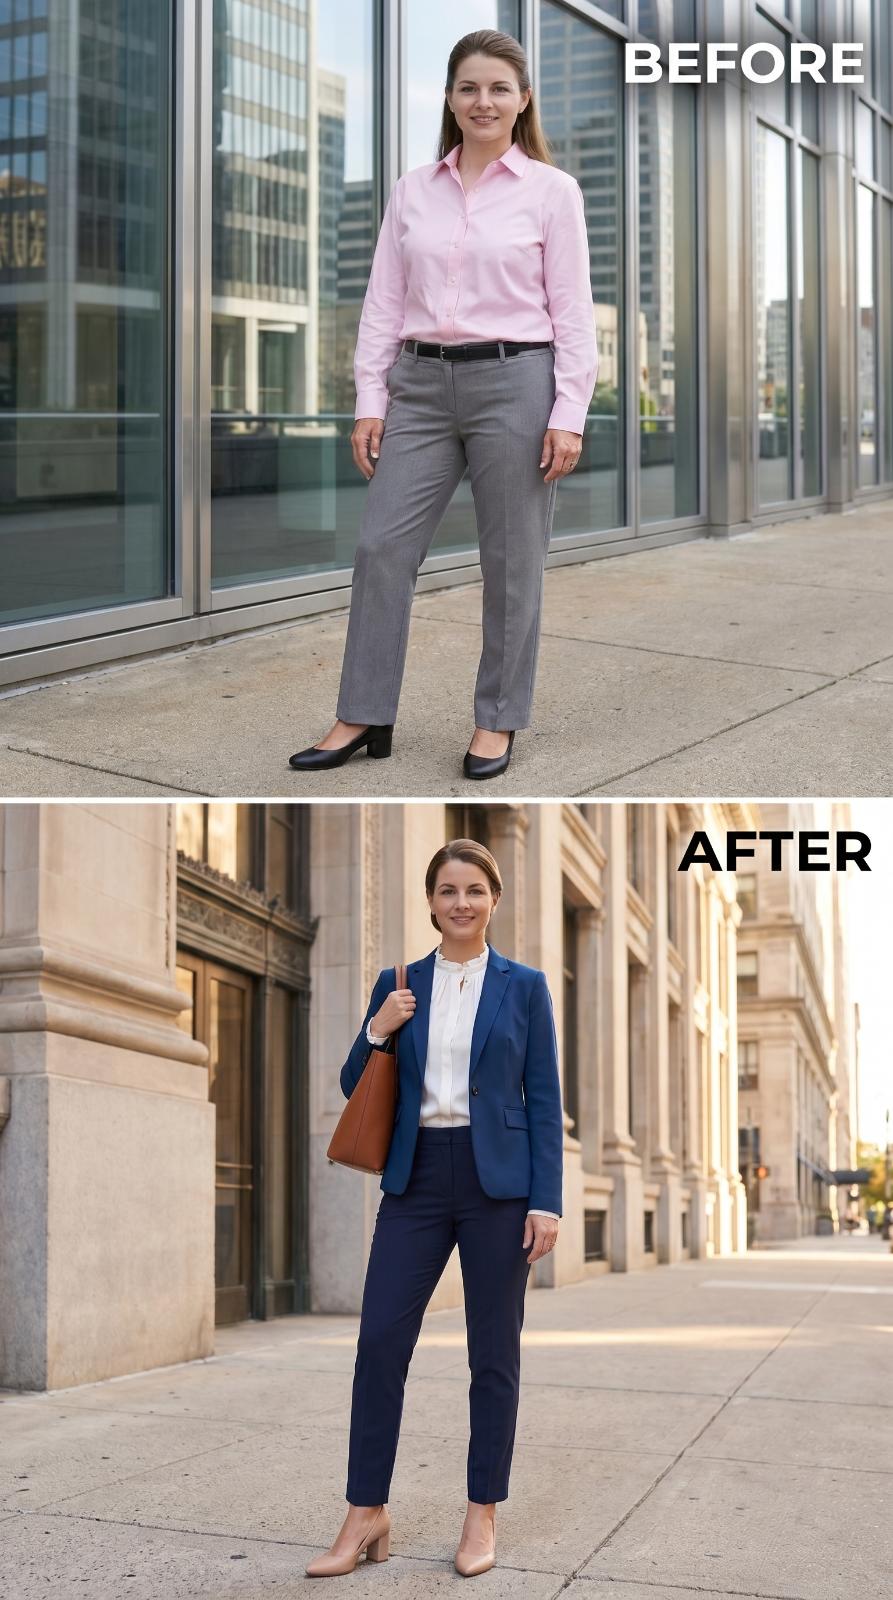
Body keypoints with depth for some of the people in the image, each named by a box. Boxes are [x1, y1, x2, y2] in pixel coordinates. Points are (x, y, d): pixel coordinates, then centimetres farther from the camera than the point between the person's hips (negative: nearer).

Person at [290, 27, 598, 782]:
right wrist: (370, 400, 1)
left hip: (513, 383, -4)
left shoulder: (552, 189, -2)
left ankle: (497, 721, 18)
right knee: (382, 547, 1)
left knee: (510, 563, 4)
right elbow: (384, 303, 8)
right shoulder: (413, 189, 9)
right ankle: (364, 717, 12)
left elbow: (572, 312, -5)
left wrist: (568, 415, -12)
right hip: (422, 386, 4)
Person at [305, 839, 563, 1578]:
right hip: (416, 1180, 2)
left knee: (494, 1350, 5)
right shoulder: (398, 983, 8)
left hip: (496, 1181, -2)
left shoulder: (524, 985, 2)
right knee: (380, 1341, -3)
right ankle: (368, 1513, 8)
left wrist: (547, 1201, -7)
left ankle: (483, 1514, 17)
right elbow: (356, 1091, 10)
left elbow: (544, 1101, 0)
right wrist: (377, 1032, -9)